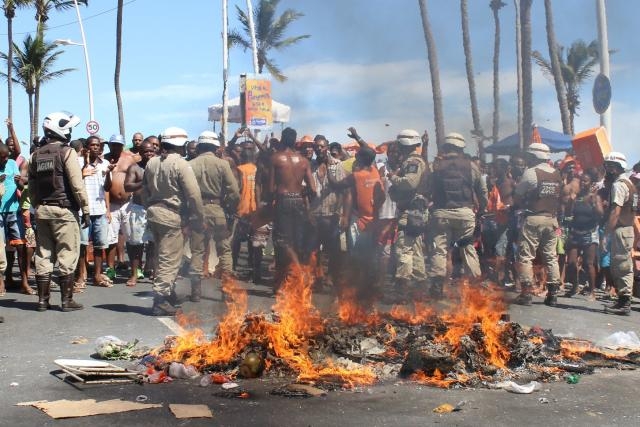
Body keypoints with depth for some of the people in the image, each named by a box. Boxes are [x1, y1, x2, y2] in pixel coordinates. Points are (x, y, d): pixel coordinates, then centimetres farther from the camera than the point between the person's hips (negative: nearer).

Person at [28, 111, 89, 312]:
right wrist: (85, 209, -7)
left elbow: (32, 186, 12)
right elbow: (77, 184, -12)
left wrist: (37, 207, 17)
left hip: (41, 210, 6)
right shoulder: (66, 152, -7)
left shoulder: (36, 155, 11)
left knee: (43, 254, 9)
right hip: (63, 209, -6)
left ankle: (42, 299, 12)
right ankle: (67, 300, -1)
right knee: (67, 254, -1)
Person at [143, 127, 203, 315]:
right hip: (172, 217, -8)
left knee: (163, 257, 19)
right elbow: (193, 195, -15)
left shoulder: (151, 163, 8)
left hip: (153, 214, 8)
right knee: (170, 260, -4)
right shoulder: (181, 164, -13)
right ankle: (160, 301, -6)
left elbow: (145, 192, 15)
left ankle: (167, 294, 29)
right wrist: (197, 220, -8)